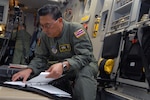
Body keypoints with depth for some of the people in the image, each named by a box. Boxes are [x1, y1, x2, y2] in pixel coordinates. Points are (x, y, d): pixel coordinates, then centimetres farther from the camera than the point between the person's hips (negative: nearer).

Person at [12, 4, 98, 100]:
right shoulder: (45, 35, -4)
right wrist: (29, 69, -23)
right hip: (62, 68, 6)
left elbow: (85, 56, -31)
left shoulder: (75, 29, -24)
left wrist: (64, 65, -47)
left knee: (84, 72, -39)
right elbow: (40, 58, -1)